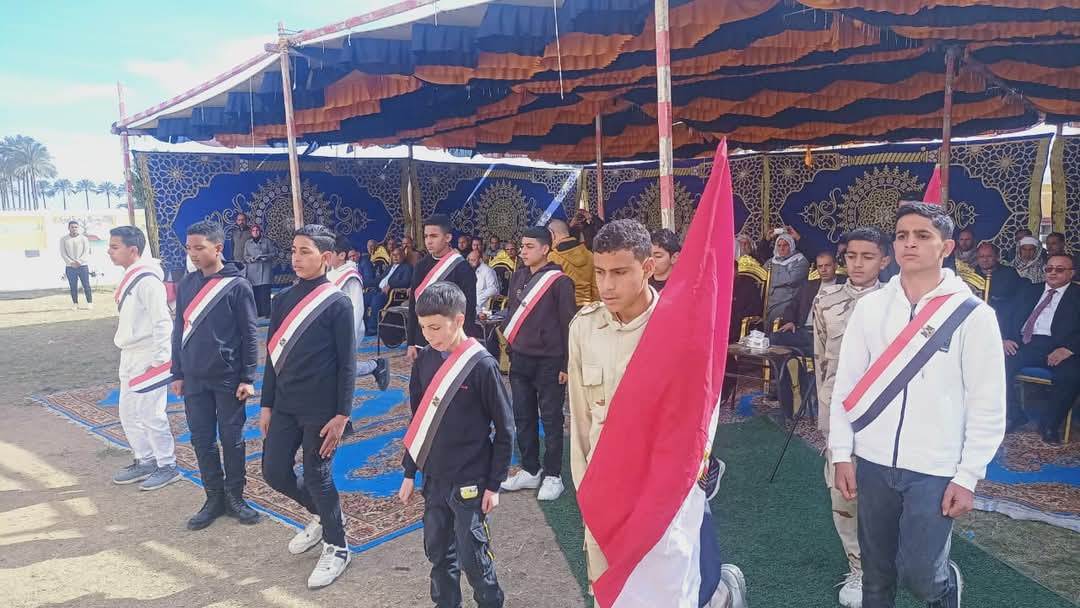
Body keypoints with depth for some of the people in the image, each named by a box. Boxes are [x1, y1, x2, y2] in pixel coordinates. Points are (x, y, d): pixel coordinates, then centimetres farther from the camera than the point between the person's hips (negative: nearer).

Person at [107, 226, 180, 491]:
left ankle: (167, 466, 12)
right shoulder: (130, 278, 11)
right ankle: (145, 461, 30)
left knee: (151, 415, -2)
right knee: (128, 413, 17)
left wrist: (159, 358, -19)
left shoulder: (147, 280, -19)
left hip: (149, 358, -10)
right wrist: (122, 342, 20)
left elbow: (162, 321, -20)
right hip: (130, 357, 10)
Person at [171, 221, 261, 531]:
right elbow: (179, 330, 12)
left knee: (232, 439, 6)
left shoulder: (237, 285, -8)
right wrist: (177, 374, 11)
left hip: (228, 378, -4)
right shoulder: (186, 285, 6)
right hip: (194, 379, 4)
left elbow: (249, 335, -7)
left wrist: (248, 378, -9)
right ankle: (214, 498, 22)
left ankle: (234, 497, 20)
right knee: (202, 440, 10)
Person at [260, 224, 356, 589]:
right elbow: (274, 355, 12)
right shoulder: (282, 300, 7)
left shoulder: (337, 303, -11)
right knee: (274, 471, 11)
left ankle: (336, 548, 24)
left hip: (320, 409, -6)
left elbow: (347, 364, -11)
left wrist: (342, 415, -14)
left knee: (317, 477, 3)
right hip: (284, 406, 6)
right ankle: (321, 514, 37)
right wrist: (266, 405, 11)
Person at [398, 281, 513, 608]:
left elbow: (504, 429, -10)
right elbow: (418, 420, 11)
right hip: (433, 478, 6)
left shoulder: (482, 364, -16)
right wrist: (409, 472, 11)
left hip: (469, 481, -5)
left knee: (472, 556, 4)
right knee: (438, 552, 16)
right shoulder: (424, 360, 1)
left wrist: (494, 484, -8)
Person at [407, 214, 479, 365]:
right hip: (423, 342, 5)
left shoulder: (462, 269, -10)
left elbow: (468, 311, -9)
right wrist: (411, 343, 7)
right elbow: (413, 306, 10)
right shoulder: (421, 266, 6)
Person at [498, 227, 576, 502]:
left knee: (550, 419, 5)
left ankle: (553, 475, 16)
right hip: (520, 359, 6)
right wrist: (510, 347, 13)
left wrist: (566, 364, -10)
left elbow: (568, 324, -9)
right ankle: (530, 471, 26)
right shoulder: (518, 276, 8)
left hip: (548, 362, -6)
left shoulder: (559, 281, -11)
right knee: (523, 417, 12)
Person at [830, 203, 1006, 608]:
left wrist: (967, 476, -7)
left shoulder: (973, 315, -7)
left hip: (936, 470, -3)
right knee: (876, 573, 13)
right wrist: (842, 453, 2)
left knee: (918, 574, 2)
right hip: (872, 463, 3)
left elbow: (988, 406, -5)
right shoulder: (870, 307, 1)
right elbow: (846, 383, 4)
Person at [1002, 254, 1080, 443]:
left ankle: (1050, 424, -10)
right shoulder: (1030, 290, 23)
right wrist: (1007, 338, -3)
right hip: (1024, 344, 3)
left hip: (1056, 348, -3)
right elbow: (1011, 316, 16)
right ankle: (1015, 415, -4)